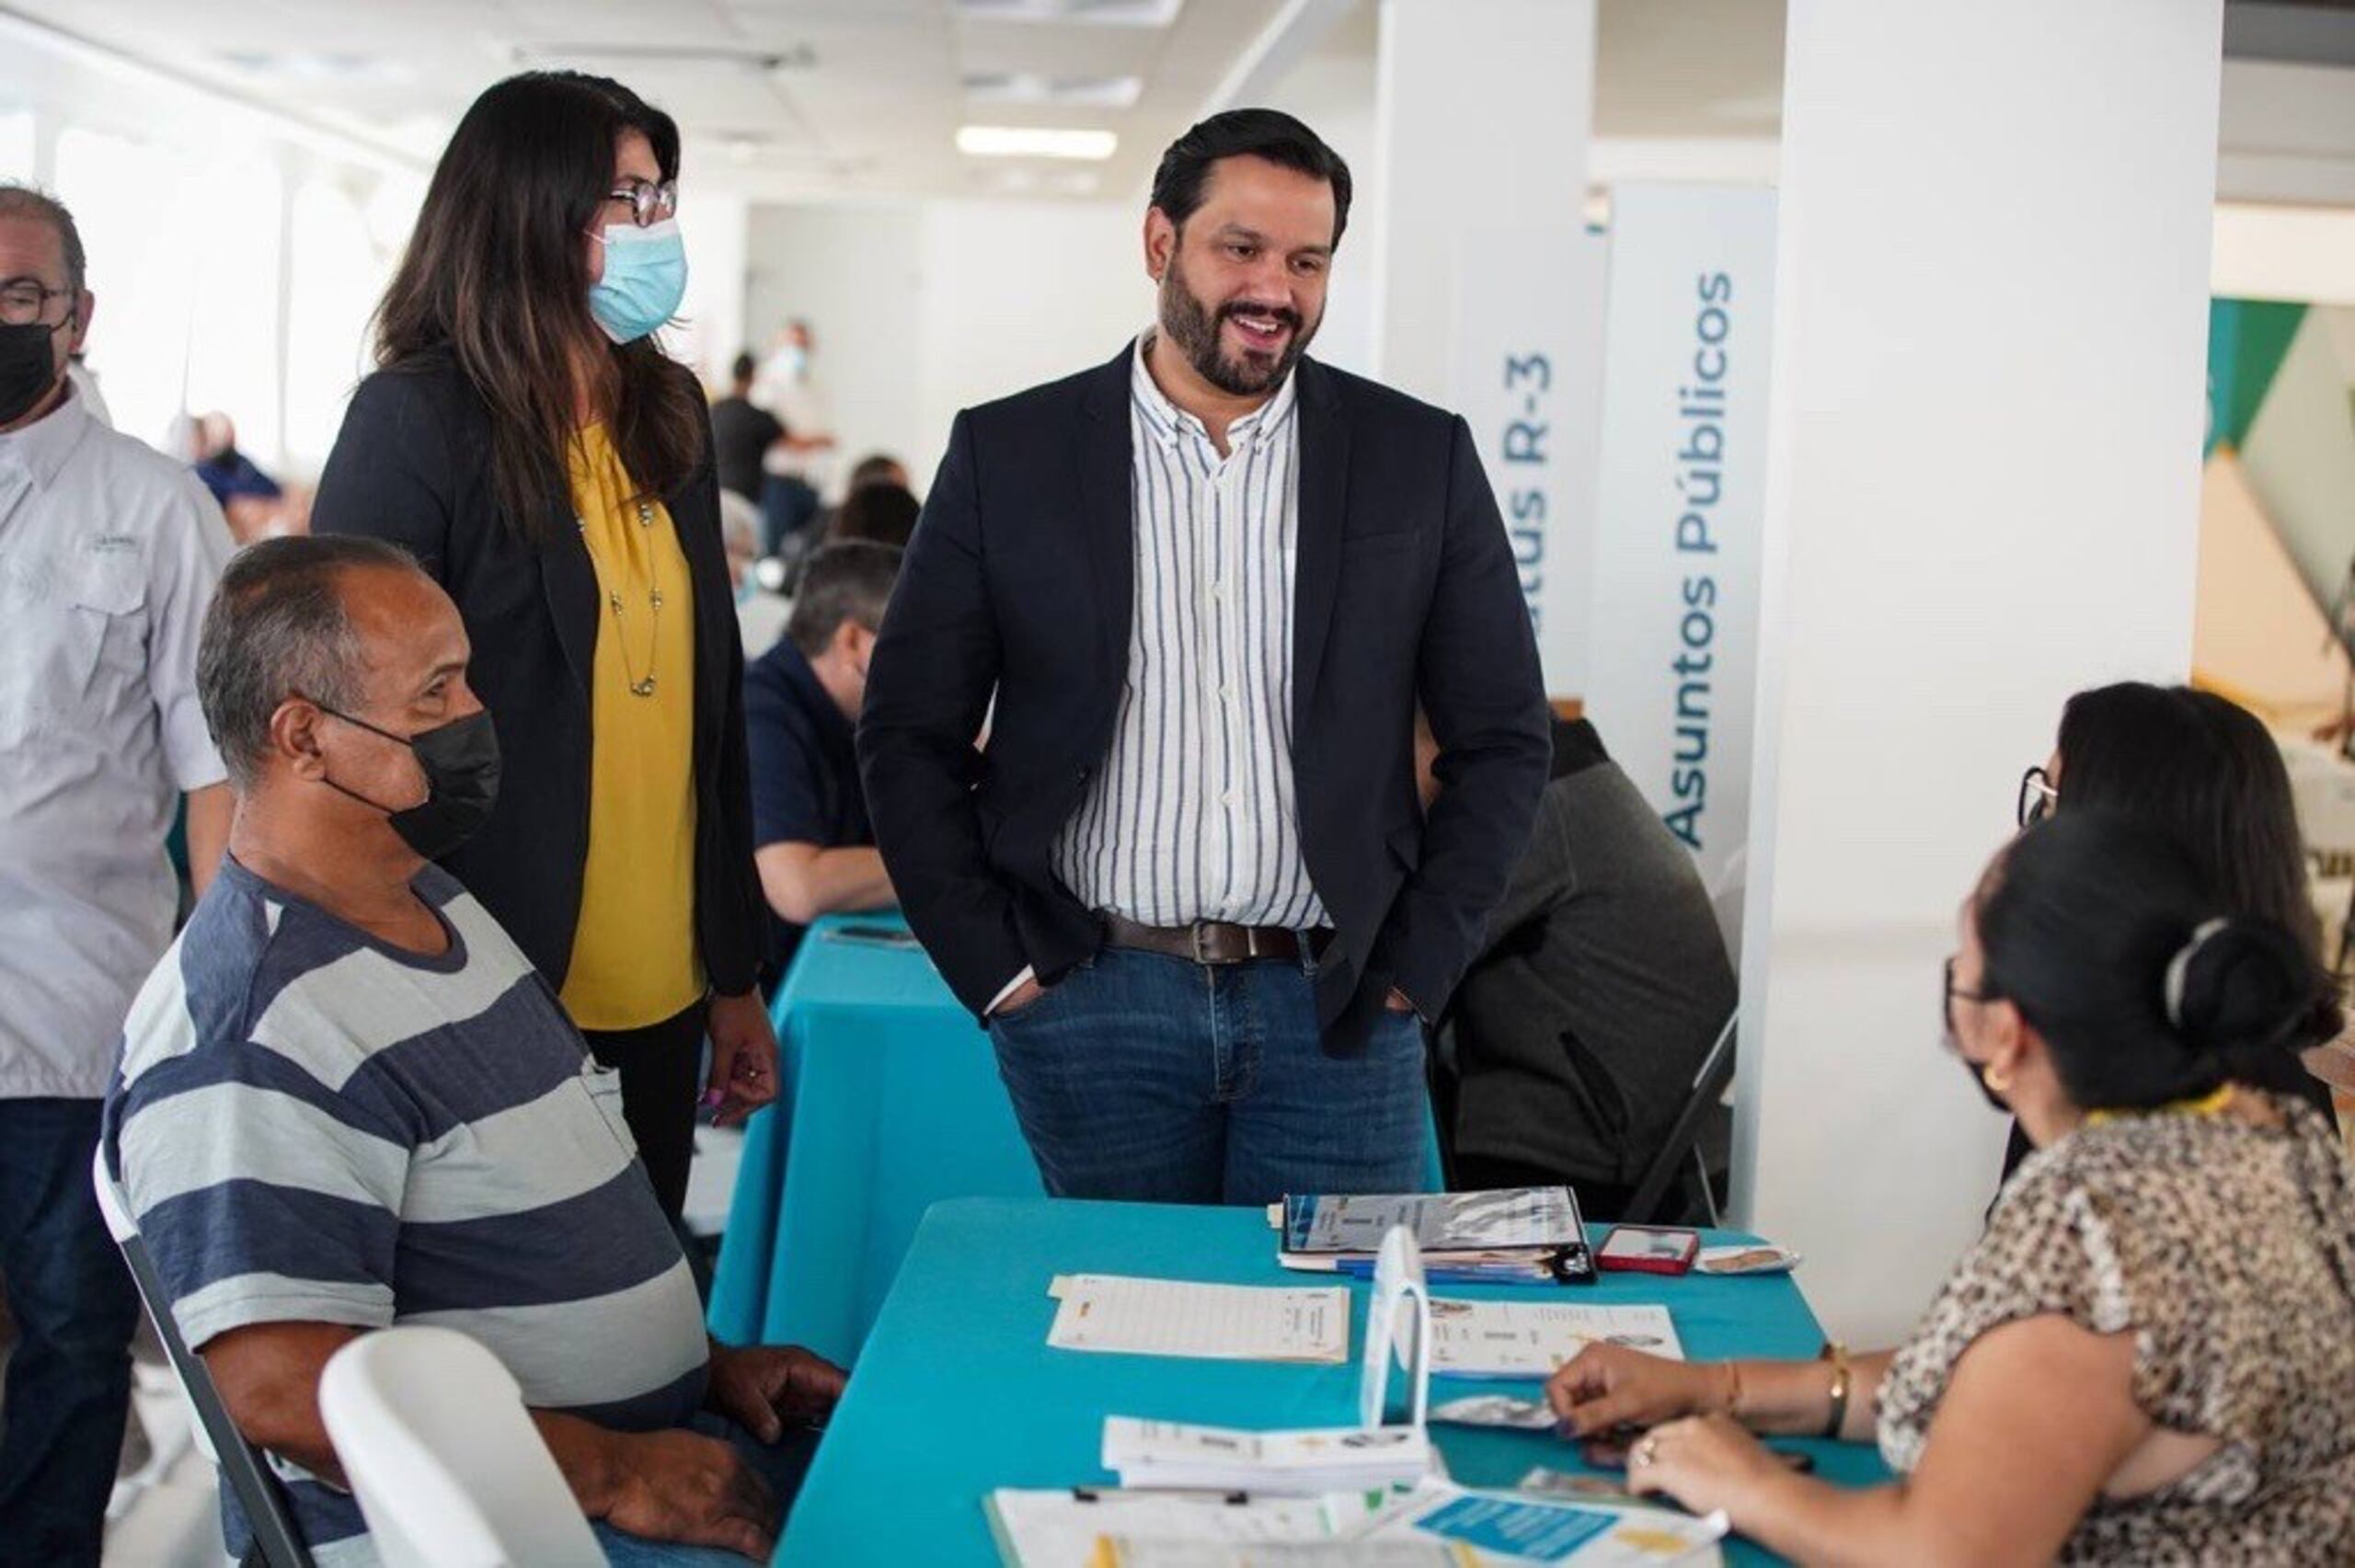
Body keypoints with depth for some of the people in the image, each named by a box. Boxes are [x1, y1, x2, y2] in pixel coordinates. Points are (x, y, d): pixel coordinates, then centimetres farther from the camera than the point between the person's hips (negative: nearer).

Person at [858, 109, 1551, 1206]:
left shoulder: (1421, 459, 3)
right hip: (1092, 996, 0)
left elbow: (1501, 739, 7)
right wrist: (993, 965, -2)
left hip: (1335, 1014, 1)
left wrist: (1412, 969, 0)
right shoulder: (1008, 455, 1)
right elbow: (909, 734, 4)